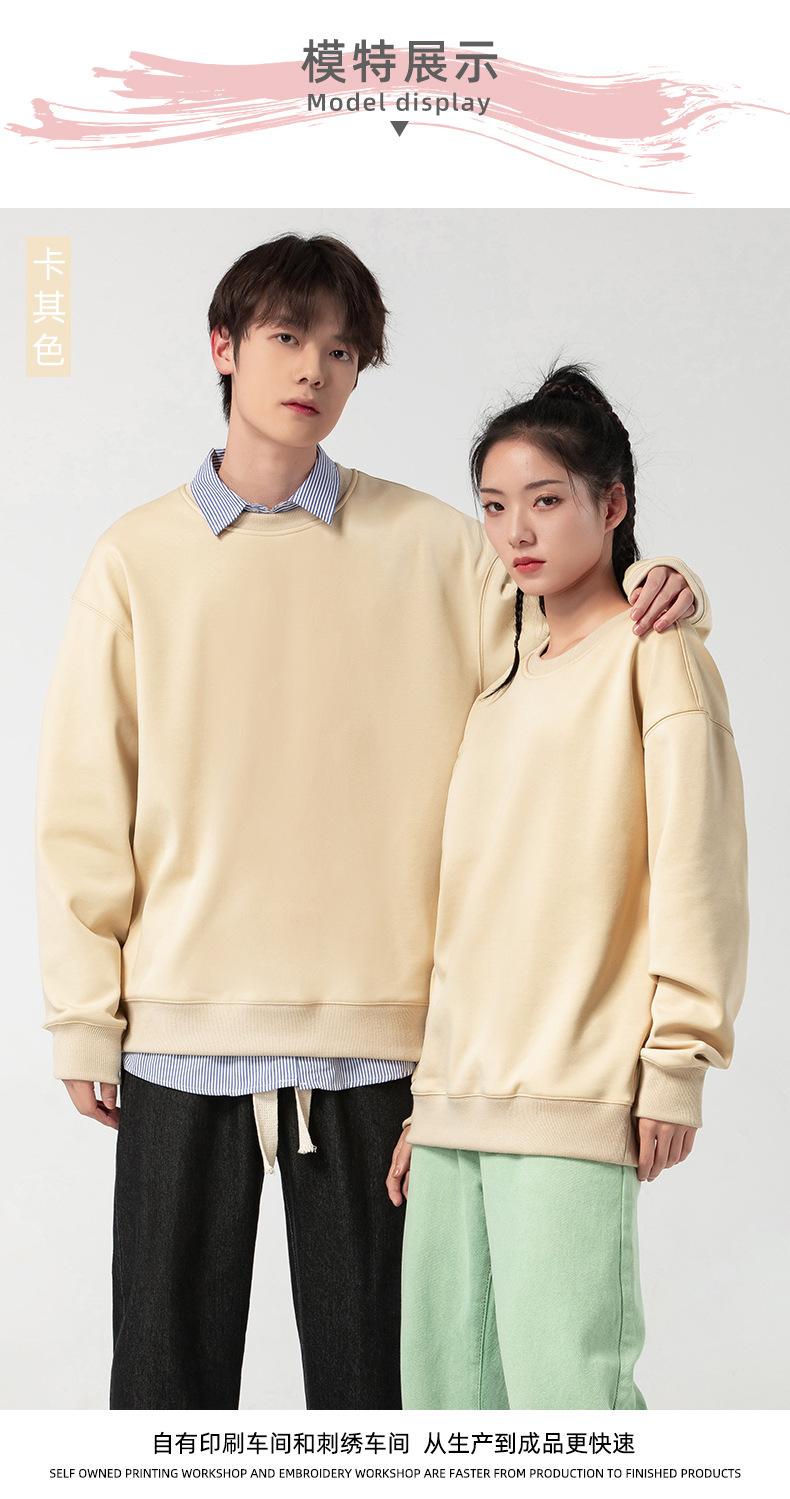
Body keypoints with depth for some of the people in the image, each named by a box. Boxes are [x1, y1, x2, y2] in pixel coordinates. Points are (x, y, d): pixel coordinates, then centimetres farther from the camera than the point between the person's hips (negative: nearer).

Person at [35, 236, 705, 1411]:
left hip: (374, 1027, 0)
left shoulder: (432, 545, 5)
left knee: (366, 1359, 7)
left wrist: (652, 601, -13)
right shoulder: (138, 558, 6)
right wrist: (84, 1014, 1)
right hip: (184, 1025, 1)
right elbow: (85, 804, 5)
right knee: (169, 1363, 7)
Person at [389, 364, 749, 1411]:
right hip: (458, 1102, 7)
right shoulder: (505, 685, 21)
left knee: (566, 1393, -13)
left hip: (574, 1094, -7)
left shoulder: (652, 651, 1)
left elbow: (696, 870, -7)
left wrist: (678, 1059, -12)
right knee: (448, 1396, 6)